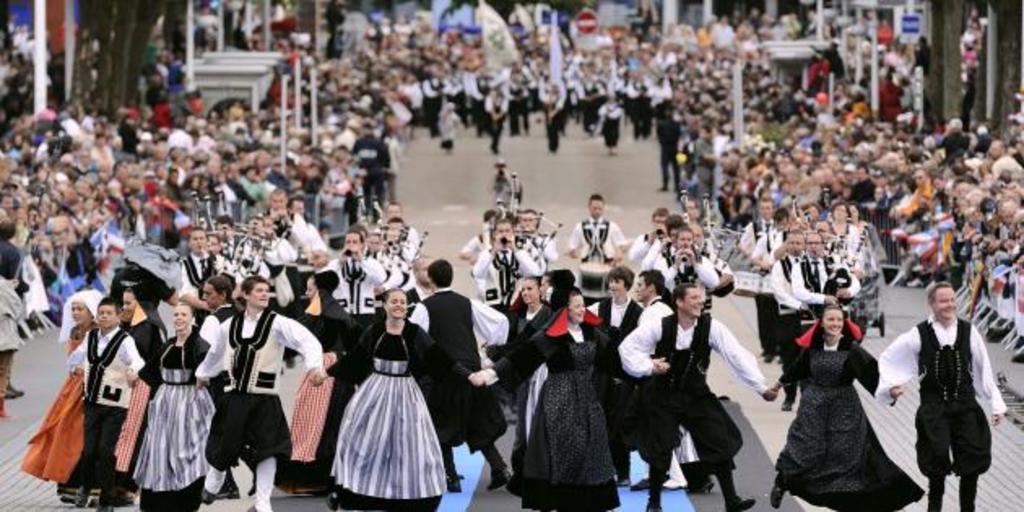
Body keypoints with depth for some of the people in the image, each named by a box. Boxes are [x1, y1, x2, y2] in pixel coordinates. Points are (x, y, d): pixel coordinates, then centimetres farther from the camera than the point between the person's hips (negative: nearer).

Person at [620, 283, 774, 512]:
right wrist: (648, 366, -17)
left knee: (720, 443, -4)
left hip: (696, 396, 2)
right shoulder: (661, 327, -16)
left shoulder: (711, 327, -14)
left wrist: (762, 387, -22)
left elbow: (737, 356, -17)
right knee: (660, 450, 1)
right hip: (662, 397, -2)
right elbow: (628, 347, -5)